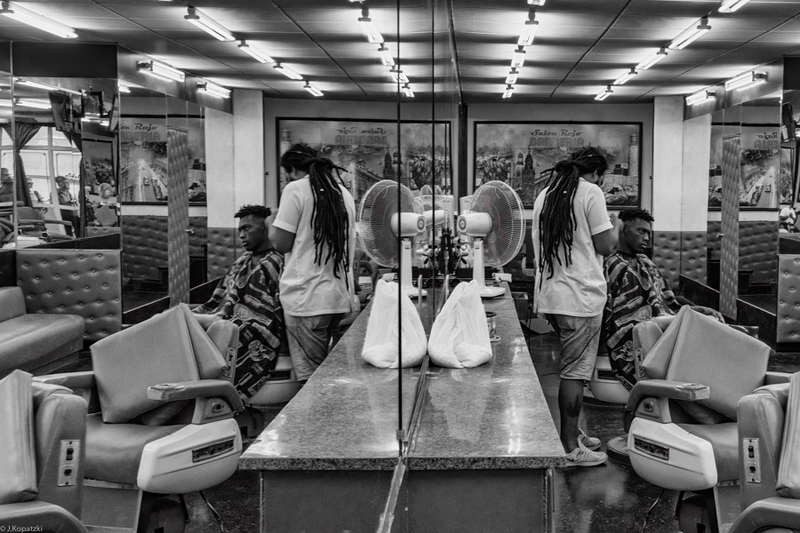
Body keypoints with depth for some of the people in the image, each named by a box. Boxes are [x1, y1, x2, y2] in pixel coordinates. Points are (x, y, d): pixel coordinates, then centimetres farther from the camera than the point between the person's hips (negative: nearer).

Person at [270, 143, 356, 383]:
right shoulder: (343, 192, 12)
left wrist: (272, 226, 11)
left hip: (308, 298, -7)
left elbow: (281, 243, -8)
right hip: (340, 297, 7)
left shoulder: (296, 189, -7)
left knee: (310, 376, -4)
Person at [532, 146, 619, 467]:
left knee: (571, 369, 17)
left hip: (551, 295, 8)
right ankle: (569, 449, 2)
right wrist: (615, 229, 11)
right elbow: (605, 246, -9)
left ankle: (571, 435, 26)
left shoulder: (545, 195, 15)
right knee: (575, 372, -3)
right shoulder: (591, 192, -8)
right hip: (580, 296, -8)